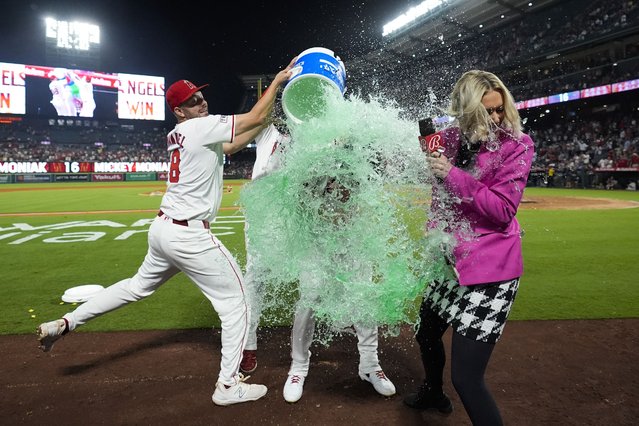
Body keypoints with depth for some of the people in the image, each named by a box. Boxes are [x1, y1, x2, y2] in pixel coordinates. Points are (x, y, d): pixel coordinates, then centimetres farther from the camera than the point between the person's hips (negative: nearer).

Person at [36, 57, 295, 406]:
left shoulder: (178, 136, 13)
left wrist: (268, 118, 10)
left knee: (139, 286, 30)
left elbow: (234, 143, 13)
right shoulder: (202, 127, -12)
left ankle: (65, 323, 34)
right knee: (235, 298, 3)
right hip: (189, 236, -9)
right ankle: (228, 384, 10)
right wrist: (277, 81, -2)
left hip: (162, 229, 9)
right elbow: (254, 118, -12)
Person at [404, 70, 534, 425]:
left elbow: (503, 209, -19)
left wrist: (453, 174, -23)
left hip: (490, 268, -6)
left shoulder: (517, 144, -11)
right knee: (427, 334, 25)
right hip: (451, 261, 7)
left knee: (466, 377, -11)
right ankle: (434, 394, 53)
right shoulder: (452, 138, 2)